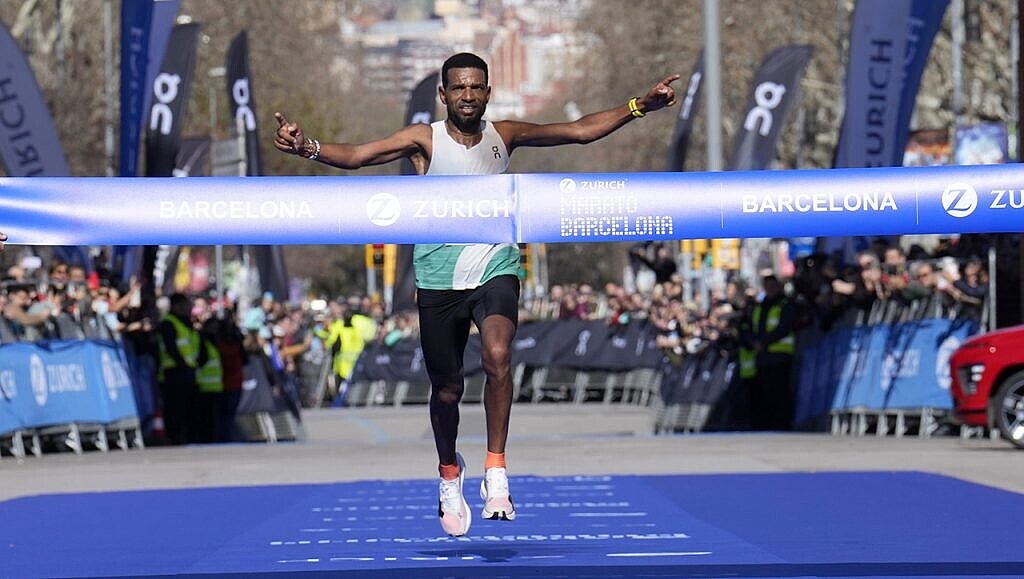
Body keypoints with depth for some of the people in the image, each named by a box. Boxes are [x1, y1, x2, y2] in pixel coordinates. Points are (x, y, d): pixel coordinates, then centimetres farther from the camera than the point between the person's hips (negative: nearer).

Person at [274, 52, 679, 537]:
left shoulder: (504, 135, 2)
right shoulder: (425, 140, -5)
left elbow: (580, 131, 4)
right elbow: (356, 156, -16)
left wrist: (638, 107, -6)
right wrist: (307, 148, -35)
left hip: (495, 270, 0)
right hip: (439, 279, 0)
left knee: (498, 356, -28)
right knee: (447, 390, 8)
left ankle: (496, 472, -21)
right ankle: (449, 475, 36)